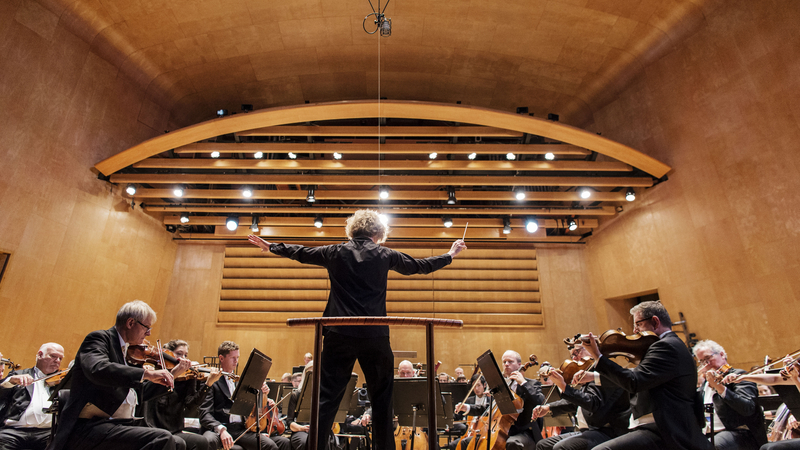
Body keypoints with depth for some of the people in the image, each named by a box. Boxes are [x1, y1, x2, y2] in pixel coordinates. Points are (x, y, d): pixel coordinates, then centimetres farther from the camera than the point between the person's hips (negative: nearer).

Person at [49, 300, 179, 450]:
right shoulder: (99, 338, -5)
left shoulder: (127, 351, 19)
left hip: (122, 425, 8)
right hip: (89, 428, -8)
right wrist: (147, 373, -30)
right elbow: (98, 370, -27)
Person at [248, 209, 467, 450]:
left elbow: (300, 253, 19)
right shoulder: (385, 255, 3)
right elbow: (420, 266, 14)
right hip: (374, 336, -1)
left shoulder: (336, 252, 6)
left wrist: (271, 247, 37)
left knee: (327, 397, 8)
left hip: (339, 334, 1)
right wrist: (450, 255, 30)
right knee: (382, 397, 13)